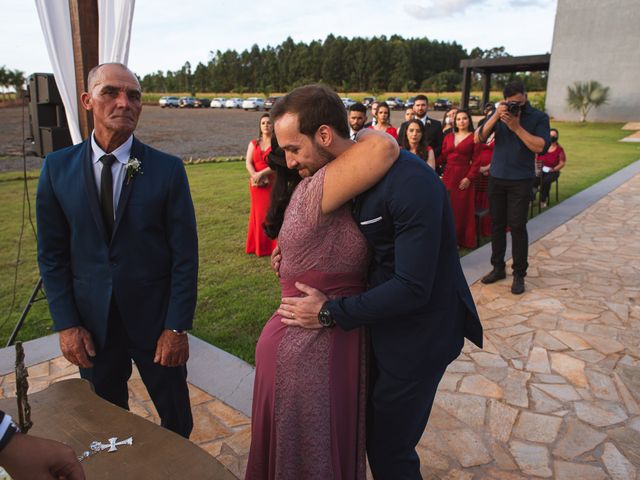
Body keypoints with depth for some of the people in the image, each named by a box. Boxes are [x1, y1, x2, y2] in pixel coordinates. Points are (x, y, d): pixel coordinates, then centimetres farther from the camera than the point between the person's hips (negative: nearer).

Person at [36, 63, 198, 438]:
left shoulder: (168, 169, -9)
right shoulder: (58, 168, -2)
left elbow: (185, 254, -9)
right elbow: (52, 253, 3)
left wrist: (178, 326, -11)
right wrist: (66, 323, -2)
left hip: (155, 319, -1)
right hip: (91, 322, 2)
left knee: (176, 418, 16)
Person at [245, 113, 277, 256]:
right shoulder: (253, 144, 13)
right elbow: (248, 162, 1)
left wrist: (261, 174, -21)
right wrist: (255, 176, -18)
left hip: (273, 183, -3)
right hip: (256, 184, 4)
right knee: (258, 213, 7)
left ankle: (273, 246, 1)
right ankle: (259, 246, 13)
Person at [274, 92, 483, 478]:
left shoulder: (410, 181, -27)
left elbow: (412, 288, -28)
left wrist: (330, 313, -22)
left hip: (418, 337, -8)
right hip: (382, 324, 8)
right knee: (371, 429, 23)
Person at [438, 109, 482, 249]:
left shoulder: (473, 137, -2)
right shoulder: (449, 137, 12)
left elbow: (476, 161, -7)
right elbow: (443, 157, 6)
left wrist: (469, 178, -17)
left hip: (464, 177, -4)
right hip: (448, 175, 4)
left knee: (462, 209, 1)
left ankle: (461, 239, 12)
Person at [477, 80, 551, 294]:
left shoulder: (539, 117, -1)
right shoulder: (500, 113, 7)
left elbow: (540, 147, -14)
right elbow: (479, 139, -3)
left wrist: (516, 127, -18)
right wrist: (496, 117, -14)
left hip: (521, 180, -3)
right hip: (496, 178, 3)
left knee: (517, 226, -3)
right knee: (497, 224, 8)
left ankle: (519, 274, 7)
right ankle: (498, 268, 21)